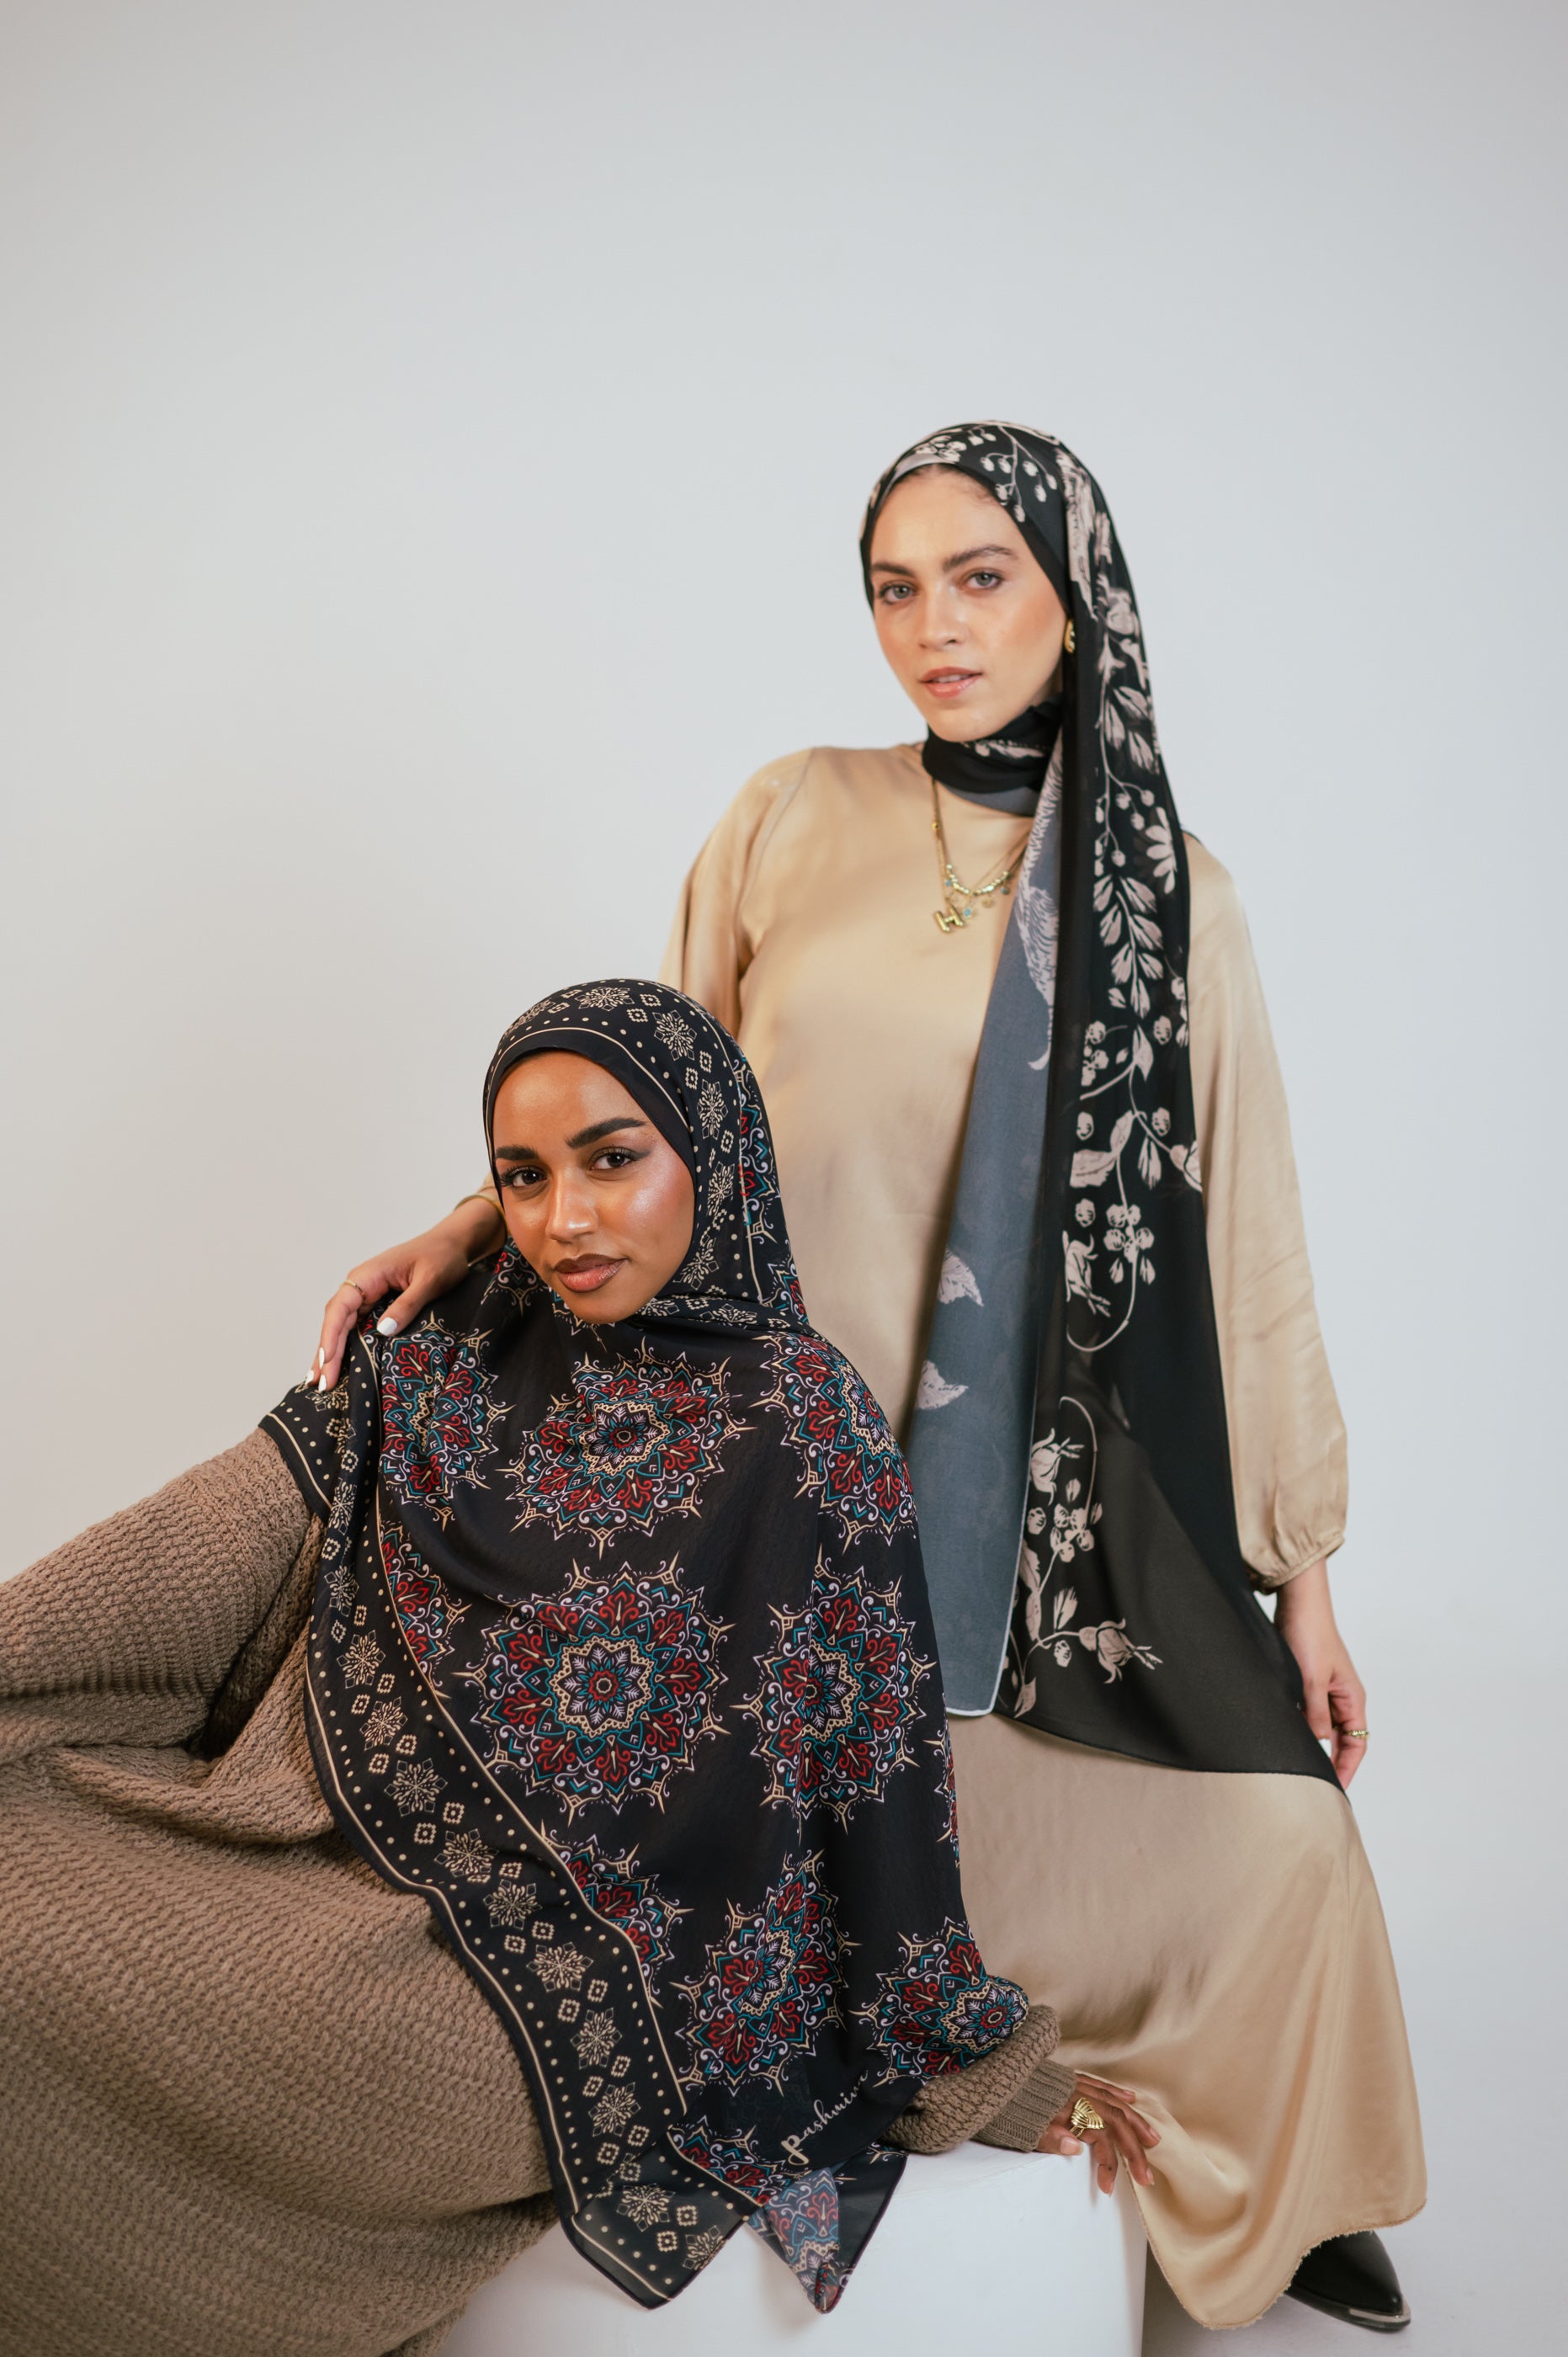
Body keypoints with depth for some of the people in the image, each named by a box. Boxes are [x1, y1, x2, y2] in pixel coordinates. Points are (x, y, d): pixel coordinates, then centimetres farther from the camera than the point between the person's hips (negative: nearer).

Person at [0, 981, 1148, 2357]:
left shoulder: (804, 1431, -6)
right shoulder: (456, 1367, 9)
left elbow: (872, 1776, -3)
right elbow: (225, 1538, 3)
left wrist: (982, 2068, 3)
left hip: (519, 1971, -6)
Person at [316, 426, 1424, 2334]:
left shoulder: (1167, 891, 3)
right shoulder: (789, 823, 2)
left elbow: (1242, 1241, 3)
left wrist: (1299, 1565, 3)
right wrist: (480, 1218, -5)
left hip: (1067, 1503, 1)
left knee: (1269, 1835, -6)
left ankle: (1269, 2192, 23)